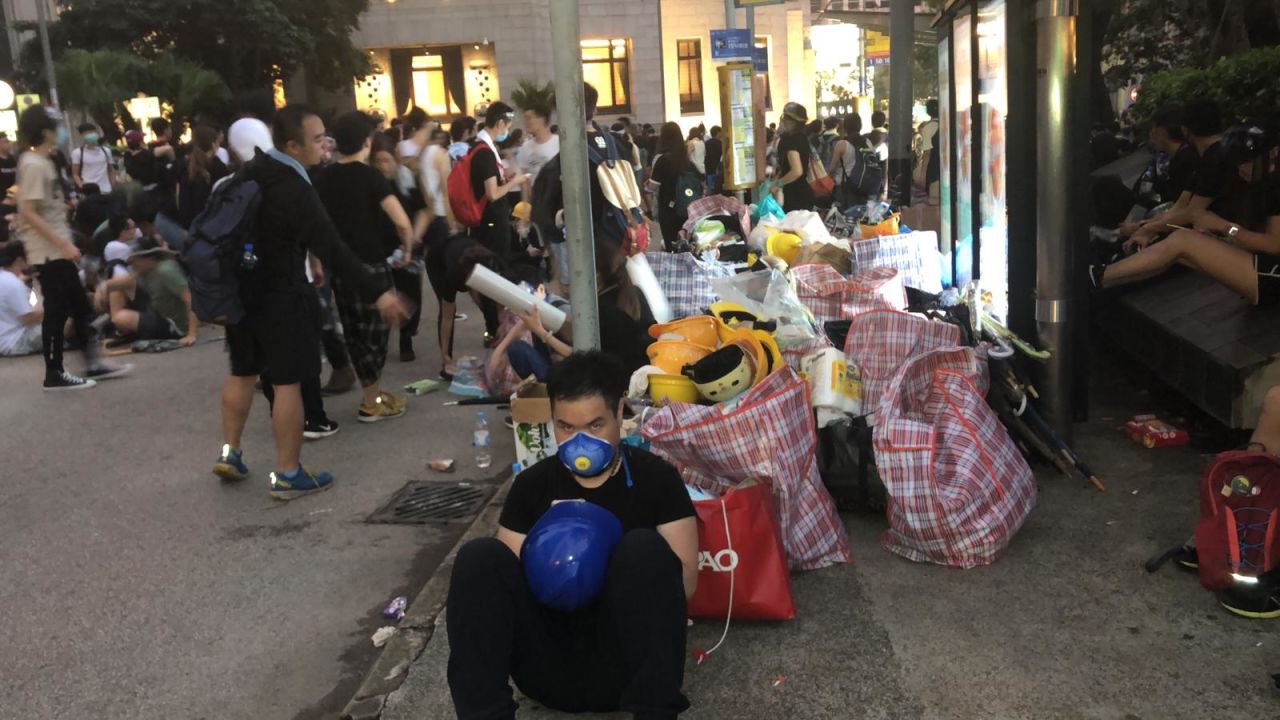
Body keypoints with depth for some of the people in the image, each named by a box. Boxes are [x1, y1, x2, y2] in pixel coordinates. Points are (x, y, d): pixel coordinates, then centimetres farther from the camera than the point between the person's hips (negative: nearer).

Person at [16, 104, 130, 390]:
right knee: (57, 311, -3)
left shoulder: (41, 161, 12)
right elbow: (28, 212, -23)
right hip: (48, 252, -10)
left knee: (79, 305, 13)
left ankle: (93, 364, 20)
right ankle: (54, 374, 6)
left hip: (57, 250, 10)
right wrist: (63, 244, -24)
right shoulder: (34, 165, -17)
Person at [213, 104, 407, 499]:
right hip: (281, 295, -8)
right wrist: (376, 293, -27)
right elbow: (332, 249, -27)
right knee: (287, 382, 0)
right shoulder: (295, 190, -23)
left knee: (242, 373, 20)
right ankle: (287, 475, 7)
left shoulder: (252, 171, 3)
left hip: (243, 286, 8)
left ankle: (229, 453, 28)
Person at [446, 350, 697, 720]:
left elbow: (684, 580, -1)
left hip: (622, 665, -2)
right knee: (480, 557, -19)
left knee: (644, 547, -27)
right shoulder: (532, 484, 10)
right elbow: (501, 577, 7)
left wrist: (616, 580, -19)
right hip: (548, 665, 2)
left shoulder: (654, 477, 4)